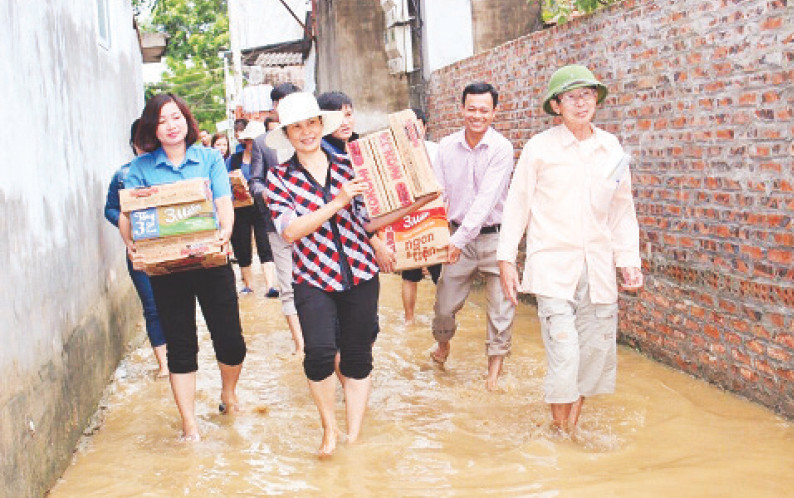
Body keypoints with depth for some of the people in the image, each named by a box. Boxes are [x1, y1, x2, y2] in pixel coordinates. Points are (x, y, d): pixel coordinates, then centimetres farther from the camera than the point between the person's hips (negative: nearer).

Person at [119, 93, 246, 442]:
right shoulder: (141, 168, 4)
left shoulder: (210, 159, 5)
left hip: (211, 263, 0)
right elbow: (126, 215, -1)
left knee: (230, 340, 2)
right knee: (180, 346, 6)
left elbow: (224, 205, -2)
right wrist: (131, 244, -21)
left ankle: (228, 393, 34)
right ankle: (189, 423, 17)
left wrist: (224, 233, -22)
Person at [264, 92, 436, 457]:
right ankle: (329, 430, 7)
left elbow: (366, 223, 8)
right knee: (320, 352, -20)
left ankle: (354, 437, 25)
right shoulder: (279, 178, 1)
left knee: (358, 357, 8)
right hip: (313, 279, -2)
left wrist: (412, 207, -3)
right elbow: (289, 231, -11)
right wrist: (338, 201, -17)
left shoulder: (347, 167, 6)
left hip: (360, 275, 2)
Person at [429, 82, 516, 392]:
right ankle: (443, 343, 40)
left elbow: (487, 198, -19)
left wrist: (461, 237, -27)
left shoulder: (501, 148, -11)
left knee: (500, 306, 0)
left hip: (494, 236, -3)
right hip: (458, 238, 3)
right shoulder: (446, 146, 1)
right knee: (445, 304, 9)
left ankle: (495, 366, 18)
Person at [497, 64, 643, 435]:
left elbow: (622, 209, 16)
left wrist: (629, 260, 10)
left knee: (596, 352, 8)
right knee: (564, 354, -10)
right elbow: (517, 204, 2)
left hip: (597, 269, 4)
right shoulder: (540, 148, -2)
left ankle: (573, 424, 27)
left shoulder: (611, 149, 8)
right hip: (553, 267, -4)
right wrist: (506, 258, 1)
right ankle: (560, 435, 9)